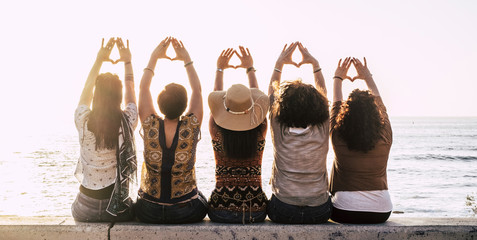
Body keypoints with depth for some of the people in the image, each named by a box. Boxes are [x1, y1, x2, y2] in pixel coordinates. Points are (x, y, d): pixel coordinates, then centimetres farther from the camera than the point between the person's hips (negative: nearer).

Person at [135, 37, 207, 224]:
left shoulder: (151, 126, -16)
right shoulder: (191, 128, -18)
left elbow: (143, 88, -1)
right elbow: (197, 90, -3)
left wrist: (154, 57, 7)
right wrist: (187, 59, 5)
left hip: (149, 213, 1)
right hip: (187, 213, -1)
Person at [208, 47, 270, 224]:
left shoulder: (217, 132, -14)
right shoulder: (260, 132, -13)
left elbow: (216, 96, 4)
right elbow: (257, 95, 4)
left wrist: (219, 69, 18)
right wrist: (250, 68, 18)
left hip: (221, 213, 0)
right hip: (256, 212, 1)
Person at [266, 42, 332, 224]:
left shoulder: (278, 129, -12)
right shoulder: (322, 130, -11)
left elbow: (272, 91, 4)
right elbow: (322, 94, 7)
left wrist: (279, 63, 13)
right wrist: (315, 63, 14)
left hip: (283, 212, -1)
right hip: (319, 213, 1)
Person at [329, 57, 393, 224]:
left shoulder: (339, 138, -15)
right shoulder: (385, 138, -11)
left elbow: (336, 104, 4)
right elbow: (379, 104, 7)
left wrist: (338, 78, 21)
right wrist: (367, 77, 21)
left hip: (345, 213, -2)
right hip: (381, 213, 2)